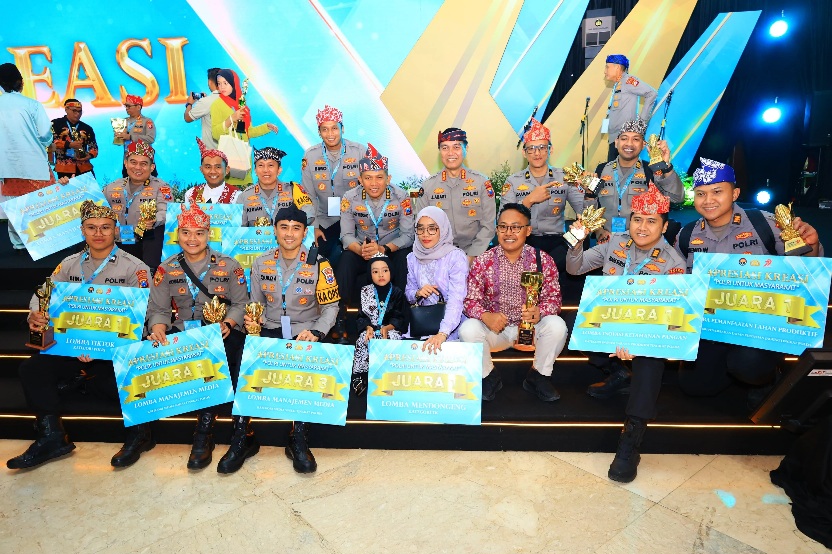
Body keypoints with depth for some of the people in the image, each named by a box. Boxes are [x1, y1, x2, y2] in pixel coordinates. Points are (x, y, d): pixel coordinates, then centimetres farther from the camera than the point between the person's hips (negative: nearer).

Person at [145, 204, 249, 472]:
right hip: (182, 334, 3)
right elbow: (158, 309, 7)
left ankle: (205, 430, -21)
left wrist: (228, 323, -17)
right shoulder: (166, 270, 11)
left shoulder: (228, 266, 6)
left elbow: (241, 303, 3)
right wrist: (159, 328, -15)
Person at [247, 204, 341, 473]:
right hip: (271, 332, 3)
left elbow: (331, 306, -1)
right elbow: (257, 304, 16)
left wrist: (315, 333, -18)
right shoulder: (262, 263, 9)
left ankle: (298, 441, -16)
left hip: (305, 333, -2)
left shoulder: (318, 264, -1)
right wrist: (253, 319, -7)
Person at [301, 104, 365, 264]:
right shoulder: (310, 155, -2)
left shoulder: (360, 152, -6)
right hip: (325, 222, 2)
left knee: (338, 257, -19)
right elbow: (309, 196, 2)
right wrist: (314, 227, -2)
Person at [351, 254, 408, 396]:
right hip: (371, 329, 1)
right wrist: (368, 327, -18)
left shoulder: (397, 292, 4)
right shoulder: (365, 292, 8)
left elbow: (400, 318, -3)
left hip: (391, 329, -1)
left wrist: (387, 328, -20)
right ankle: (359, 376, -21)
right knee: (364, 340, -31)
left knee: (393, 338, -34)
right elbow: (362, 315, 2)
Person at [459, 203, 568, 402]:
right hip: (494, 327, 0)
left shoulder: (543, 260, -4)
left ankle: (538, 376, 1)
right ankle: (489, 376, 2)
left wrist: (539, 312, -29)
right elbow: (470, 299, -6)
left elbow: (553, 297, -5)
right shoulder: (482, 261, -5)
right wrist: (485, 316, -29)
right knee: (467, 329, -28)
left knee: (556, 325, -28)